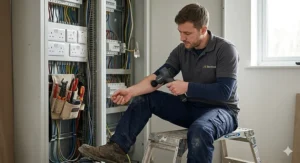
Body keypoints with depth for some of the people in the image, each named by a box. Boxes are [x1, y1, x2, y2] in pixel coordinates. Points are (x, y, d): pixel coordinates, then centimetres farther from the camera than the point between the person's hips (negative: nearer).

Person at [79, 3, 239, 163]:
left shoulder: (225, 49, -16)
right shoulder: (181, 50, 0)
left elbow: (224, 91, -23)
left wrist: (187, 87, -26)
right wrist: (131, 91, -25)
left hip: (221, 110, -6)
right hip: (191, 107, 6)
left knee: (199, 131, -41)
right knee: (144, 97, -5)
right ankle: (117, 148, -11)